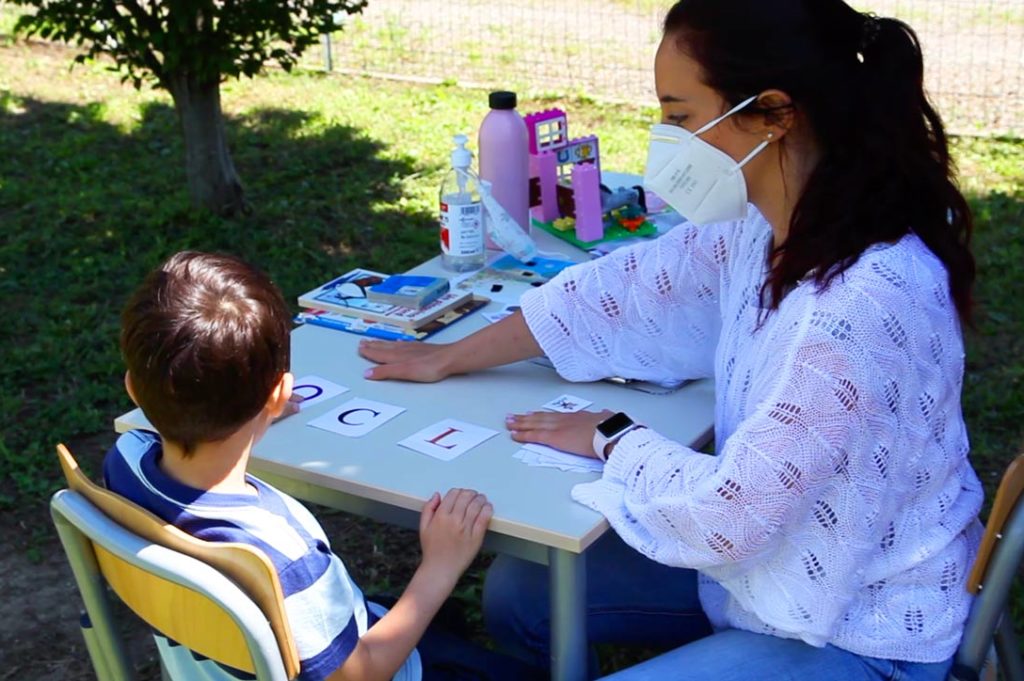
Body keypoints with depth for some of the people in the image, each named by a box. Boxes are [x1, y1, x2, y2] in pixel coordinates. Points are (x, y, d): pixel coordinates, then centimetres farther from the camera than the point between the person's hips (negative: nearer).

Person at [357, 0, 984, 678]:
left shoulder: (860, 310, -35)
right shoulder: (765, 225, -9)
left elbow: (724, 514, -29)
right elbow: (628, 286, 4)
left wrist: (614, 438, -10)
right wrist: (448, 358, 12)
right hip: (771, 552, 8)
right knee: (519, 592, 12)